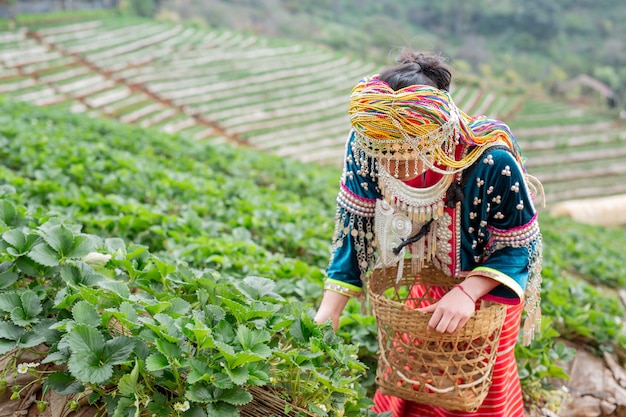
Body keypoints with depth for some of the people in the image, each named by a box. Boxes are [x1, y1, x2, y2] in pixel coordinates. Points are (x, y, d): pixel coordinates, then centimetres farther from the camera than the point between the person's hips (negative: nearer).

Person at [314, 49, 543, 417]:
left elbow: (520, 245, -22)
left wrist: (468, 292, -36)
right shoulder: (366, 146, -29)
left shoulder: (493, 162, -38)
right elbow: (354, 223, -17)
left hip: (490, 277, -3)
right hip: (427, 274, 3)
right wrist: (328, 313, -22)